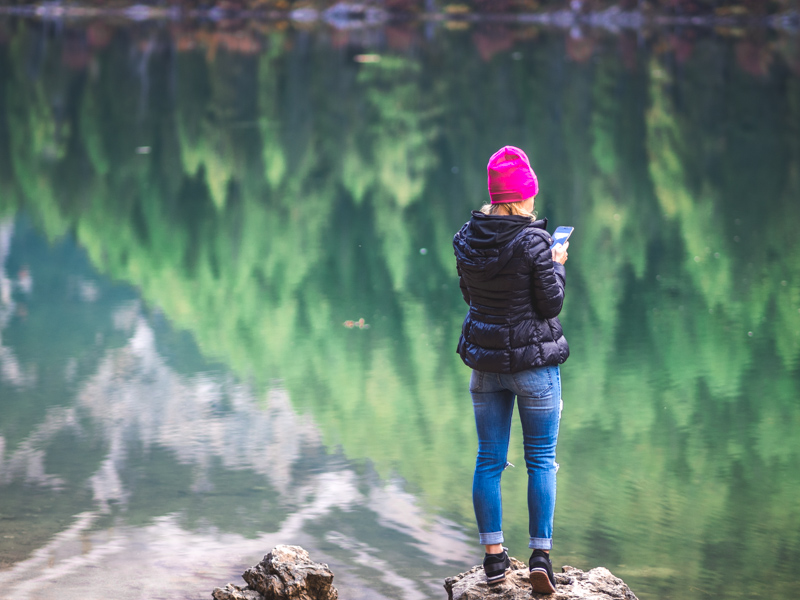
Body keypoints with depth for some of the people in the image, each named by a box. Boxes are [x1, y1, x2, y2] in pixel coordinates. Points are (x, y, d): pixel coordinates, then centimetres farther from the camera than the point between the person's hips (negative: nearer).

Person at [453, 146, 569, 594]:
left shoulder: (467, 239, -2)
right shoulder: (532, 241, -17)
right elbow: (551, 304, -12)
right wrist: (557, 264, 4)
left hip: (484, 361, 4)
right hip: (534, 358, -4)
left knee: (489, 459, 10)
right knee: (542, 459, 4)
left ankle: (494, 556, 13)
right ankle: (541, 556, -2)